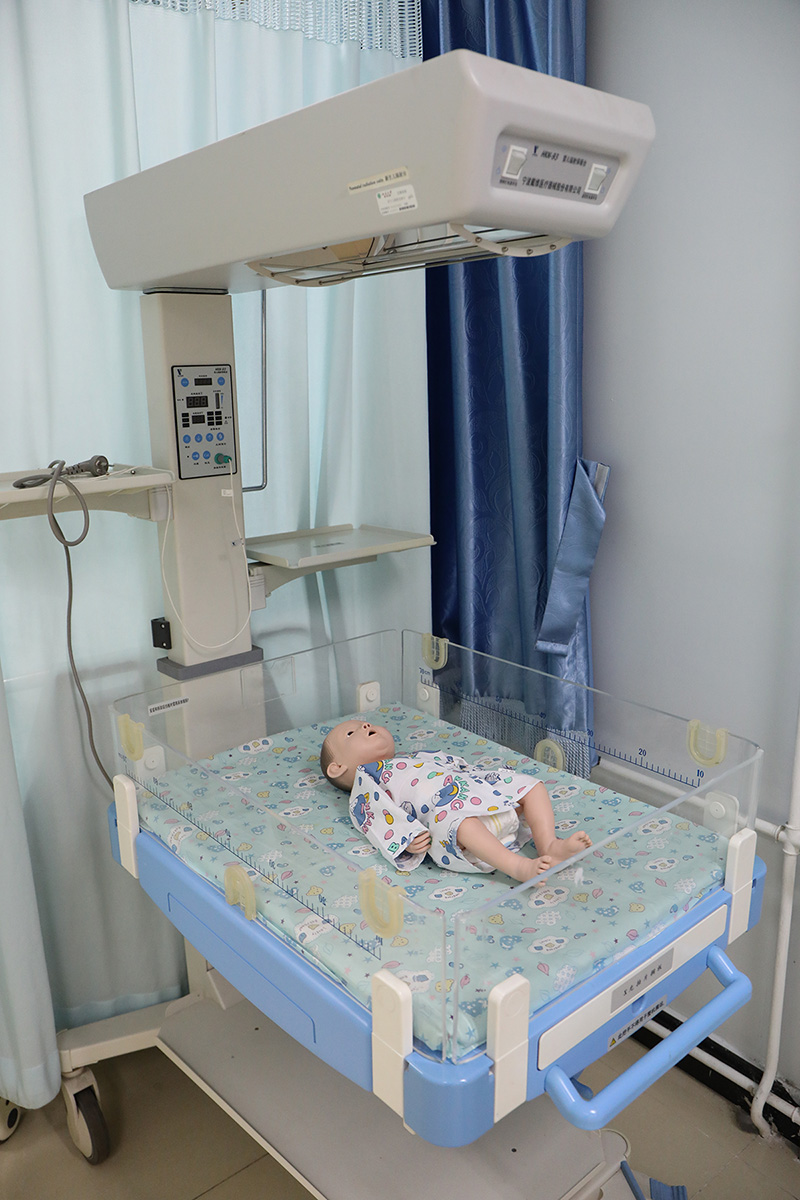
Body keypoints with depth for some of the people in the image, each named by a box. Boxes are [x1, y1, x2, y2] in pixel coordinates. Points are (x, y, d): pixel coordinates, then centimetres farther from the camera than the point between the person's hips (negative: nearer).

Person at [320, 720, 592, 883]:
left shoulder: (419, 757, 41)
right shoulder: (364, 783, 18)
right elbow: (380, 814, -1)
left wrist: (499, 778, 21)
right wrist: (406, 840, -20)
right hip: (447, 809, -8)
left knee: (533, 786, 1)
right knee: (453, 819, -40)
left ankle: (549, 845, -15)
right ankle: (518, 866, -40)